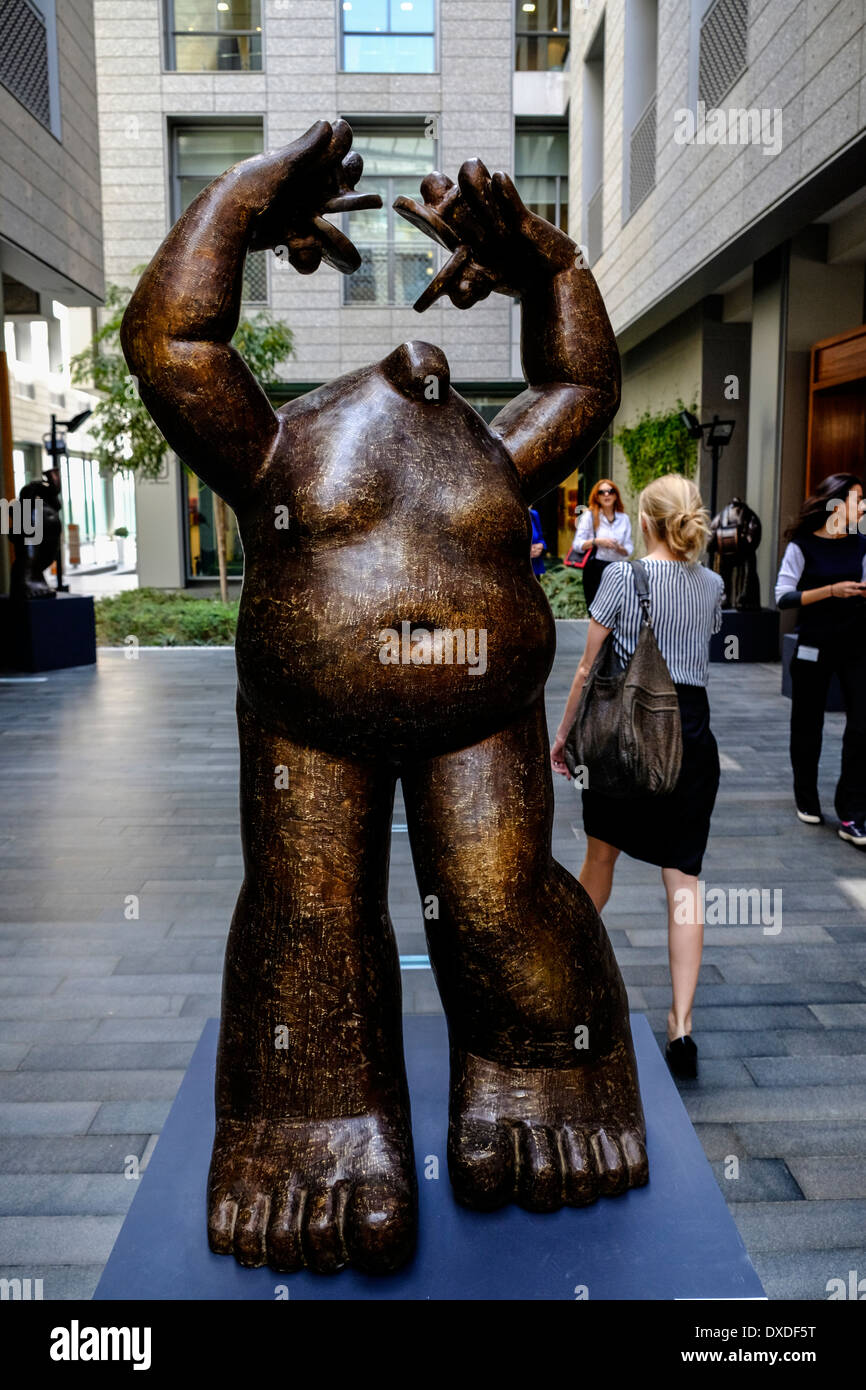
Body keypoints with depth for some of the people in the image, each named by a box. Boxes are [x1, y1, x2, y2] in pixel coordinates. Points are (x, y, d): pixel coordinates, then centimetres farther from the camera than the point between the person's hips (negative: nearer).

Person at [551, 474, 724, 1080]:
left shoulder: (622, 575, -8)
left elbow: (589, 669, -6)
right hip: (691, 729, 2)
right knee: (685, 878, 1)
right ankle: (682, 1025, -2)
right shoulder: (712, 585, 4)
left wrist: (562, 735, 5)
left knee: (602, 853, 20)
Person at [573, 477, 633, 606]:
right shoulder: (589, 515, 2)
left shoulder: (623, 518, 9)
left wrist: (619, 548, -13)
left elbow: (629, 549, 8)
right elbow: (577, 544, -4)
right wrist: (597, 541, -17)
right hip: (595, 569, -2)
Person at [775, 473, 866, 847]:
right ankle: (806, 800, 30)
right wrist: (830, 591, -22)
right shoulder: (803, 545, -7)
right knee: (808, 726, 9)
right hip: (814, 646, -3)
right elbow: (783, 596, -13)